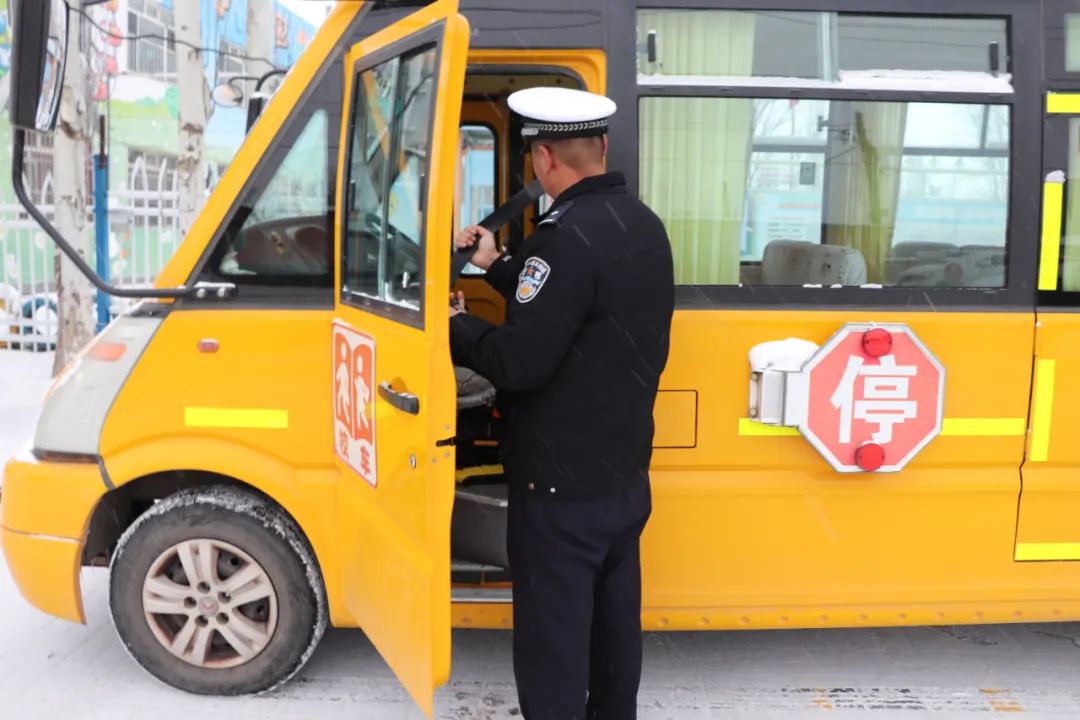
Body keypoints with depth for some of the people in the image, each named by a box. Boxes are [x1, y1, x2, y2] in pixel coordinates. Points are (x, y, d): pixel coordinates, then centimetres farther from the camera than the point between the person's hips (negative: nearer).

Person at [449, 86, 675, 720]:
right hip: (626, 472, 9)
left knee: (553, 638, 5)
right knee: (614, 623, 23)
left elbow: (518, 362, -25)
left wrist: (456, 325, -8)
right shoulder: (642, 223, 6)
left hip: (562, 483, -9)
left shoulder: (569, 236, -24)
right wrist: (499, 266, 14)